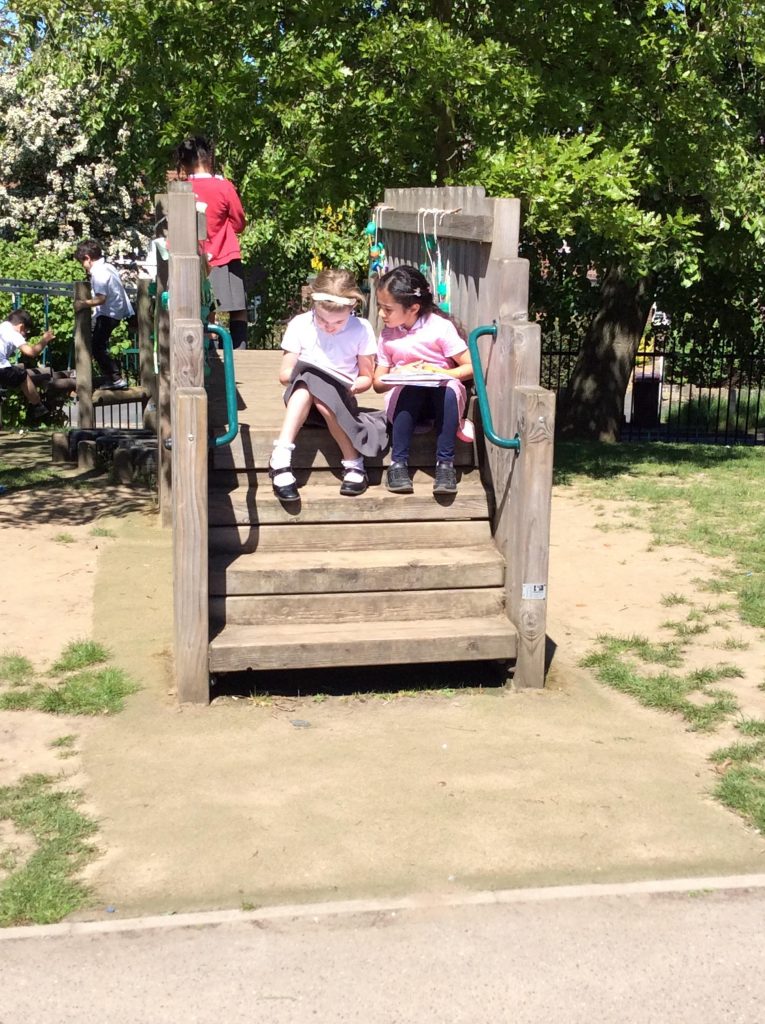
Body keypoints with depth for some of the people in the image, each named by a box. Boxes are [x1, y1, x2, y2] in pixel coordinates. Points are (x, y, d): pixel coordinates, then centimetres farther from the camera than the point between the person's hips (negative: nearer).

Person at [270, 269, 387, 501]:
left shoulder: (361, 329, -1)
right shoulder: (300, 324, 0)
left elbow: (366, 378, 7)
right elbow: (284, 374, 2)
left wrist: (352, 387, -15)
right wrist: (303, 374, -19)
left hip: (341, 398, 0)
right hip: (301, 396, 1)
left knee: (321, 395, -37)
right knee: (308, 377, -36)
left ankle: (353, 464, -29)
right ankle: (282, 457, -44)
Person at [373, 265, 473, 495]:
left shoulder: (440, 327, -10)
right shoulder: (387, 335, 2)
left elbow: (472, 367, -10)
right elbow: (378, 382, 6)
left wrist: (439, 373, -22)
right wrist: (399, 374, -15)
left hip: (442, 398, -2)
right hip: (407, 400, 2)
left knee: (449, 388, -36)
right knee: (411, 388, -33)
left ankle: (445, 463, -30)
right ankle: (398, 463, -28)